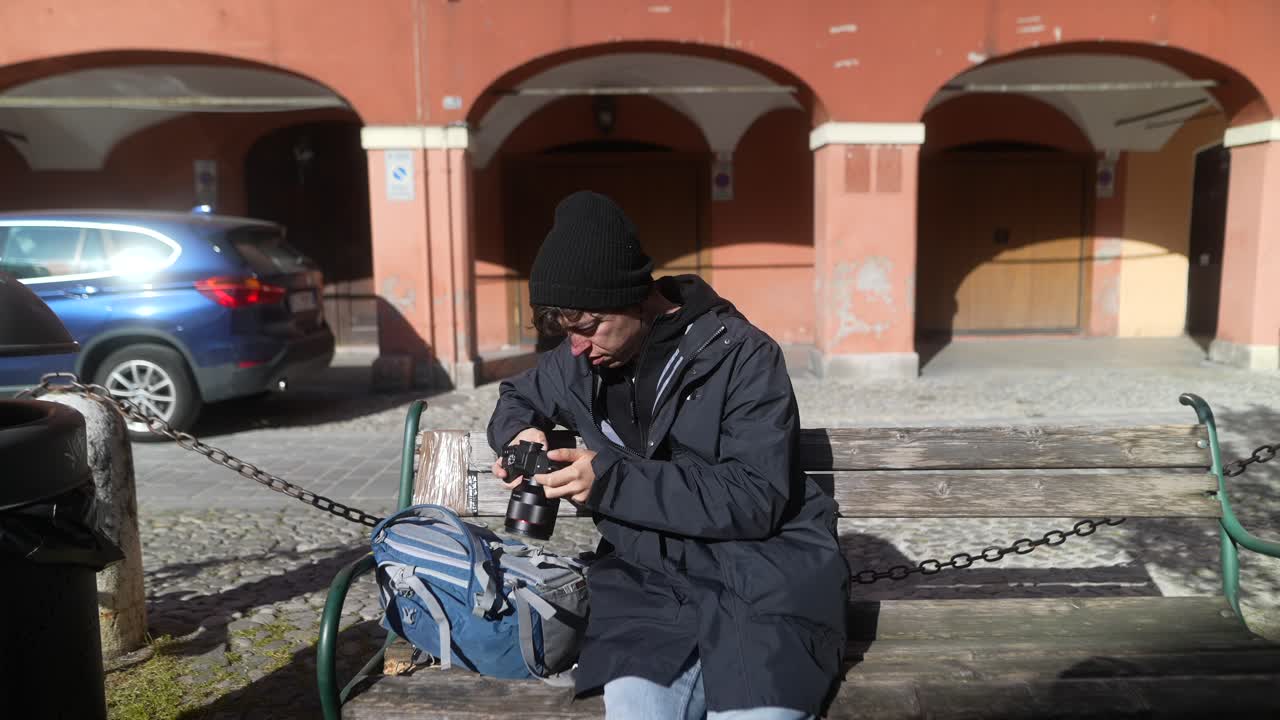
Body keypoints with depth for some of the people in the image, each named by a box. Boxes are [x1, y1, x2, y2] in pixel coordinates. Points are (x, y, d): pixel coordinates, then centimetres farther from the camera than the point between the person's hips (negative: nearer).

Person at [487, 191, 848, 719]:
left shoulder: (743, 356, -9)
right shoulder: (581, 359, 8)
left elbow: (757, 499, -15)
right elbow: (517, 396, 28)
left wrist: (613, 480, -18)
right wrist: (520, 434, 3)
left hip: (762, 567, -3)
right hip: (648, 570, 4)